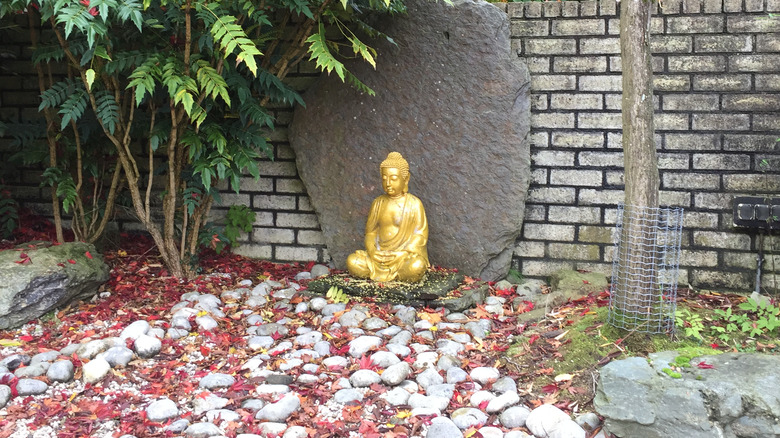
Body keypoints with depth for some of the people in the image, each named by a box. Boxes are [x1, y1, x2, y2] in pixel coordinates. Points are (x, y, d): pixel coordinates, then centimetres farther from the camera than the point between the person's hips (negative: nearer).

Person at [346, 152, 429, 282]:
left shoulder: (414, 204, -2)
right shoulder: (378, 203, 10)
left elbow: (421, 235, -6)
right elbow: (370, 232, 12)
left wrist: (401, 254, -19)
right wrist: (372, 251, -10)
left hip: (405, 254, -3)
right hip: (380, 255, 4)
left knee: (416, 266, -37)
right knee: (352, 262, -20)